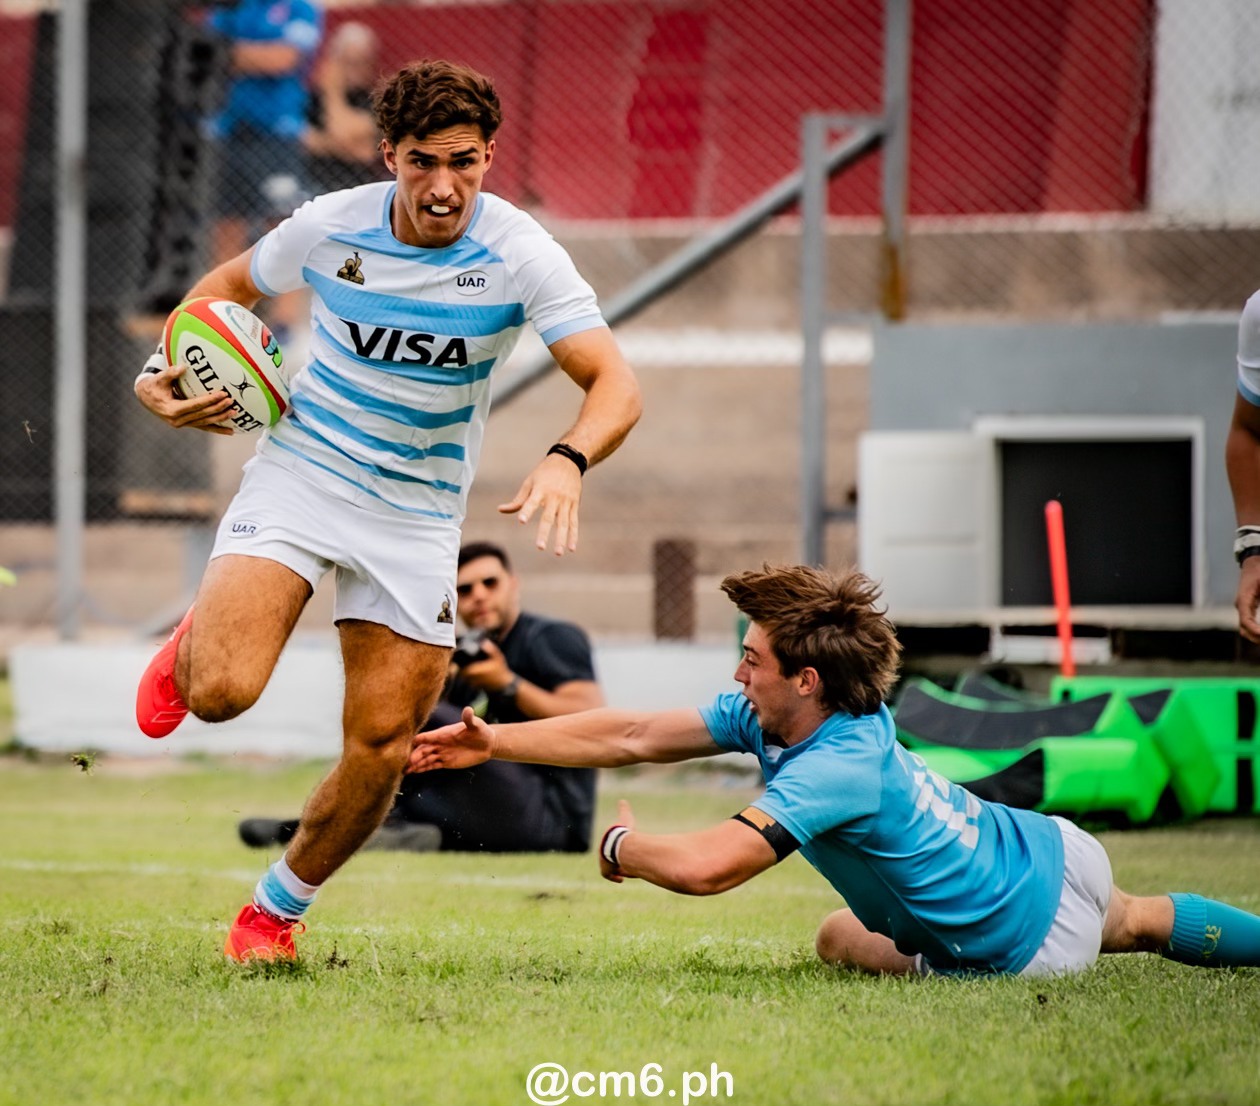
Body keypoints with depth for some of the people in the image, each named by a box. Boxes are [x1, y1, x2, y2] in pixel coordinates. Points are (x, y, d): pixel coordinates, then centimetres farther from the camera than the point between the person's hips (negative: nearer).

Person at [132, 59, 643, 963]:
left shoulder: (519, 254, -15)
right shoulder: (330, 227, -11)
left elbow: (616, 385, -22)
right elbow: (230, 284, 11)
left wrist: (567, 461, -42)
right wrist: (161, 373, -6)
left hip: (419, 513, 1)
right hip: (303, 471, -1)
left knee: (383, 748, -3)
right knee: (222, 693, -22)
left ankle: (278, 909, 22)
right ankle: (192, 646, 16)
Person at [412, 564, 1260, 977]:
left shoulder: (836, 768, -38)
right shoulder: (769, 716, -11)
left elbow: (704, 867, -47)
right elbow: (633, 737, -6)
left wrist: (619, 846, -26)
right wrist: (495, 741, -9)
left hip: (1030, 943, -7)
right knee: (1135, 922, 37)